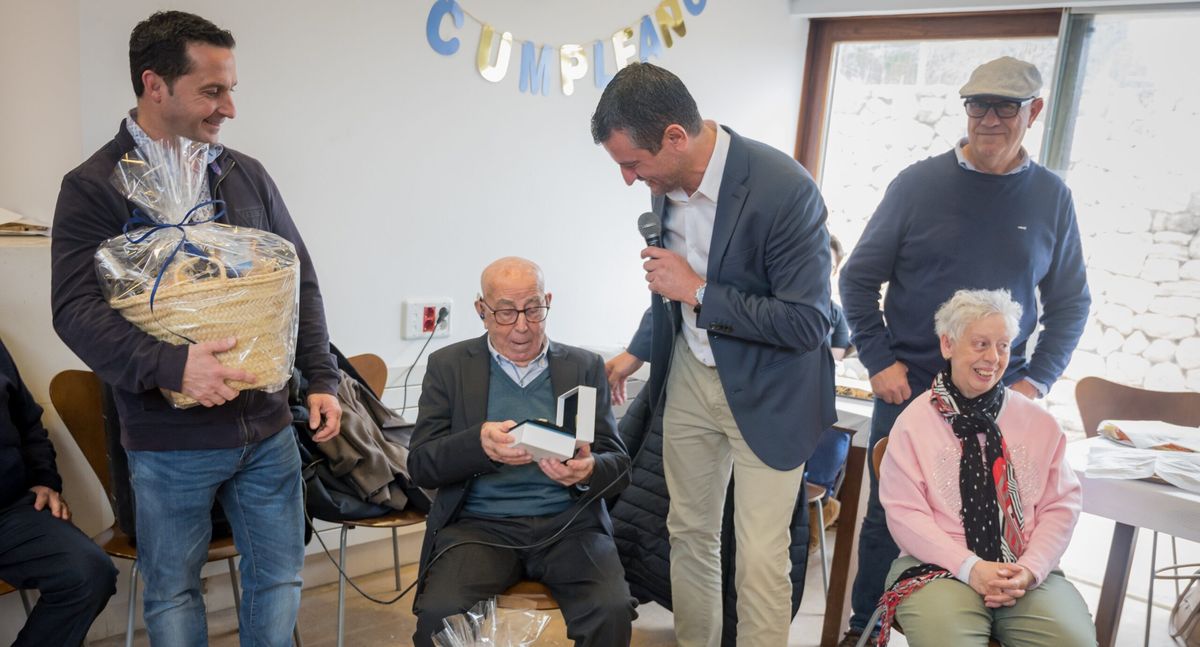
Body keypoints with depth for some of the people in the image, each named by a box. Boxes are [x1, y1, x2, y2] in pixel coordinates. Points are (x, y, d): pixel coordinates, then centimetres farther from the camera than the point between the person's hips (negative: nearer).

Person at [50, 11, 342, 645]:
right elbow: (75, 309, -13)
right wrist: (172, 365, -27)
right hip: (169, 442, -3)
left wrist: (320, 377, 2)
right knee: (172, 591, 14)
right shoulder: (93, 186, -5)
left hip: (268, 427, 4)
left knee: (279, 576, 14)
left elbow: (299, 280, 10)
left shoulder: (247, 175, 6)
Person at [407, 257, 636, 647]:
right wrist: (479, 444, -21)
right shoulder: (449, 366, 8)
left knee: (612, 610, -26)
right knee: (439, 614, -28)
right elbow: (420, 465, 1)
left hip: (568, 523, 1)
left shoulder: (585, 367, 10)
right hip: (480, 523, 0)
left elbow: (619, 466, 6)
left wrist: (588, 472, -19)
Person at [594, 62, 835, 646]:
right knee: (689, 533, 17)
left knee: (760, 562, 0)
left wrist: (698, 290, -23)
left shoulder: (784, 188, -25)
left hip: (764, 394, -6)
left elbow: (808, 324, -22)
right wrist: (637, 351, 13)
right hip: (690, 377, 6)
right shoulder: (667, 179, -4)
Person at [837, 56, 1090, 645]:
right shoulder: (919, 183, -4)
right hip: (908, 389, -1)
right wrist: (879, 361, -6)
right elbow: (859, 278, 1)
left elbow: (1070, 303, 10)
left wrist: (1037, 379, -1)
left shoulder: (1051, 197, 2)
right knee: (887, 516, 9)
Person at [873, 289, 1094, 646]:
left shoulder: (1039, 422, 10)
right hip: (939, 569, -3)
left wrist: (1029, 570, -9)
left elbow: (1061, 503, 7)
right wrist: (969, 567, -15)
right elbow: (904, 511, -4)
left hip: (1029, 574, 3)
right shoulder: (914, 421, 0)